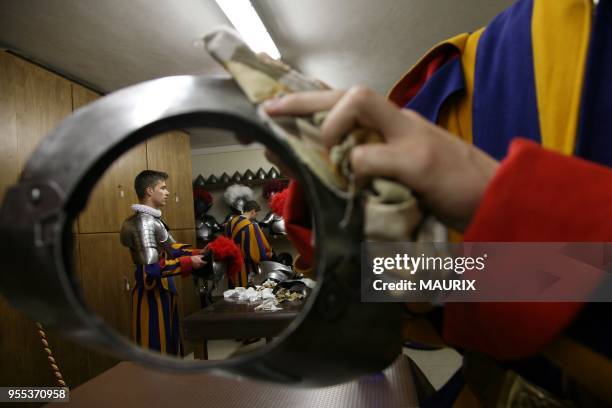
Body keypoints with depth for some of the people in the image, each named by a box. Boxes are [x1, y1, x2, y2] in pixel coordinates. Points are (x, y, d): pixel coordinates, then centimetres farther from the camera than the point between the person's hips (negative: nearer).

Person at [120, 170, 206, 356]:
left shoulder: (153, 219, 11)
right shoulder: (144, 221, -20)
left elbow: (172, 248, 12)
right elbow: (151, 267, -28)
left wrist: (198, 253, -2)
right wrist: (189, 262, -23)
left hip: (161, 290, 10)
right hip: (152, 294, -10)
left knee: (167, 344, 21)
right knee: (156, 348, 3)